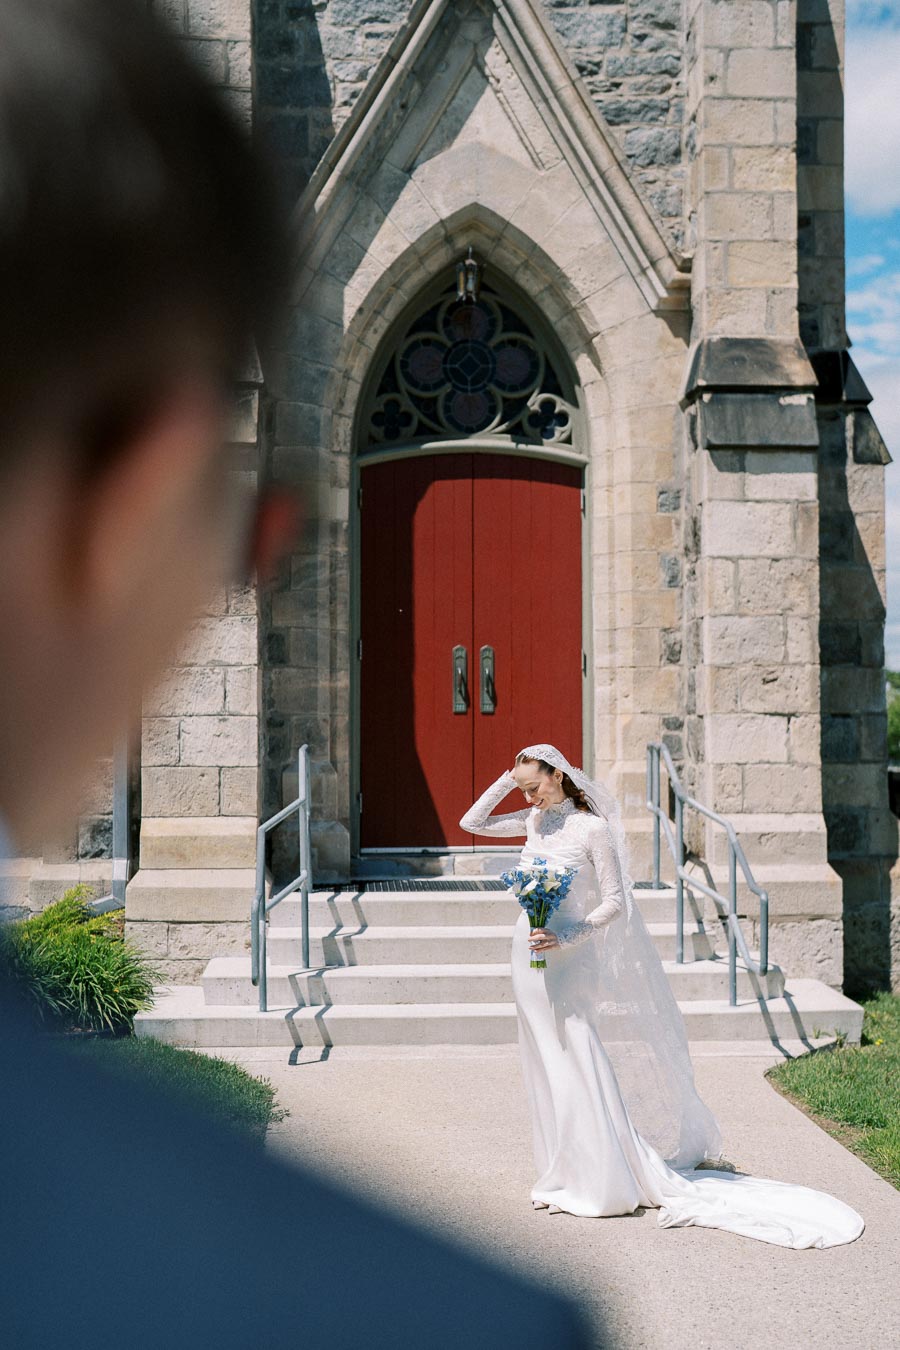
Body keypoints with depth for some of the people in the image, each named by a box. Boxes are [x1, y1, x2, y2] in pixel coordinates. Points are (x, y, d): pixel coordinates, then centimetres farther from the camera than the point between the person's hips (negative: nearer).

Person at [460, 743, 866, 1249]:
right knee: (547, 1068, 13)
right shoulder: (534, 821, 6)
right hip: (531, 962, 6)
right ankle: (566, 1176, 25)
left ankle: (604, 1182, 4)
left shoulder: (593, 828, -11)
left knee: (578, 1065, -6)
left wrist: (564, 937, -21)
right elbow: (472, 822, 15)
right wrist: (507, 779, 4)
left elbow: (614, 902, -11)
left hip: (571, 961, -6)